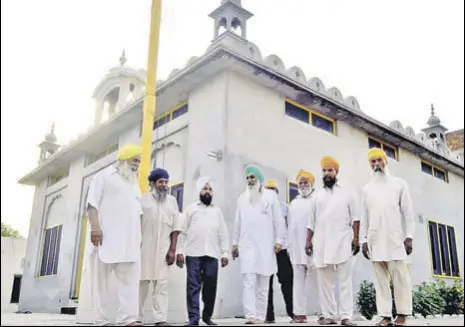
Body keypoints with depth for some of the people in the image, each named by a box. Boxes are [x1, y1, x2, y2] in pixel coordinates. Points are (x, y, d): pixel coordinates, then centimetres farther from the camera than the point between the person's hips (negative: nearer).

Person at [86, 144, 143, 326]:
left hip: (129, 240, 6)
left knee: (130, 279, -5)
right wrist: (95, 226, -17)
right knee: (101, 279, -2)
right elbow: (92, 203, -4)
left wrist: (139, 235, 14)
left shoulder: (134, 184, 26)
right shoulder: (104, 176, 7)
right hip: (106, 238, -6)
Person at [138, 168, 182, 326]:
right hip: (144, 247, -1)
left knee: (162, 285, -2)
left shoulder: (172, 200, 11)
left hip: (163, 249, 2)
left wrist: (172, 249, -1)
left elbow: (175, 227, 7)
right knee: (141, 282, 3)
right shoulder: (144, 199, 5)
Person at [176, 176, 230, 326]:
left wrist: (225, 253, 4)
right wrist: (180, 251, -3)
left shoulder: (217, 211, 17)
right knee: (193, 286, -3)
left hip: (212, 254, 2)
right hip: (193, 254, -2)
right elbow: (183, 231, 5)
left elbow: (223, 234, 12)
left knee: (210, 286, 3)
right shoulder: (190, 209, 10)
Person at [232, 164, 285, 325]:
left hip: (265, 244, -1)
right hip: (247, 244, 1)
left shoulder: (271, 195, 5)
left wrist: (278, 240, -4)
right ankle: (250, 316, -12)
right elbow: (238, 222, 14)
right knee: (249, 281, -9)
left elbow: (278, 220, 3)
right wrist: (235, 242, 11)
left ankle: (260, 316, 10)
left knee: (263, 283, 4)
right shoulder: (242, 198, 12)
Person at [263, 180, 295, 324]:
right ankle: (269, 315, 9)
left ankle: (292, 311, 11)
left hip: (282, 248, 1)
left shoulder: (284, 206, 9)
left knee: (287, 281, 0)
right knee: (267, 283, 3)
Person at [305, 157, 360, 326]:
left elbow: (355, 217, 5)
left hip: (343, 242, -2)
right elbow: (312, 220, 15)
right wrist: (308, 240, 7)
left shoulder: (347, 192, 10)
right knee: (324, 282, 3)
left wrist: (355, 238, -6)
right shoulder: (317, 195, 16)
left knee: (345, 280, -4)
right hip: (321, 243, 3)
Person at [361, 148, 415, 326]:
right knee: (380, 280, 2)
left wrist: (409, 236, -6)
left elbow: (408, 212, 3)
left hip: (395, 239, -2)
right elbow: (364, 217, 12)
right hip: (375, 241, 2)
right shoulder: (367, 189, 14)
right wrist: (363, 240, 5)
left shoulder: (399, 184, 8)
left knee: (400, 277, -3)